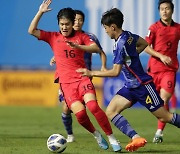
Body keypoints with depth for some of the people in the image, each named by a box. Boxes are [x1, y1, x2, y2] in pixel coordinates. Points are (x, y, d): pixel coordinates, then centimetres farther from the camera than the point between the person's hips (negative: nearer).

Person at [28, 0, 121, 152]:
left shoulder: (81, 36, 8)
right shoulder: (53, 37, 10)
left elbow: (96, 48, -6)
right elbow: (32, 31, 3)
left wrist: (77, 46, -20)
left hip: (82, 78, -1)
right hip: (66, 82, 1)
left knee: (93, 106, -25)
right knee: (79, 112, -21)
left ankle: (112, 139, -15)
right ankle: (97, 135, 6)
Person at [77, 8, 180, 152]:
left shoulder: (120, 45, -23)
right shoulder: (129, 36, 3)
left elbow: (115, 72, -24)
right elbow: (144, 43, 21)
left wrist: (91, 73, -18)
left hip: (143, 85, -9)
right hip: (131, 86, 9)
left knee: (164, 116, -2)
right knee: (111, 111, -7)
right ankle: (136, 138, -18)